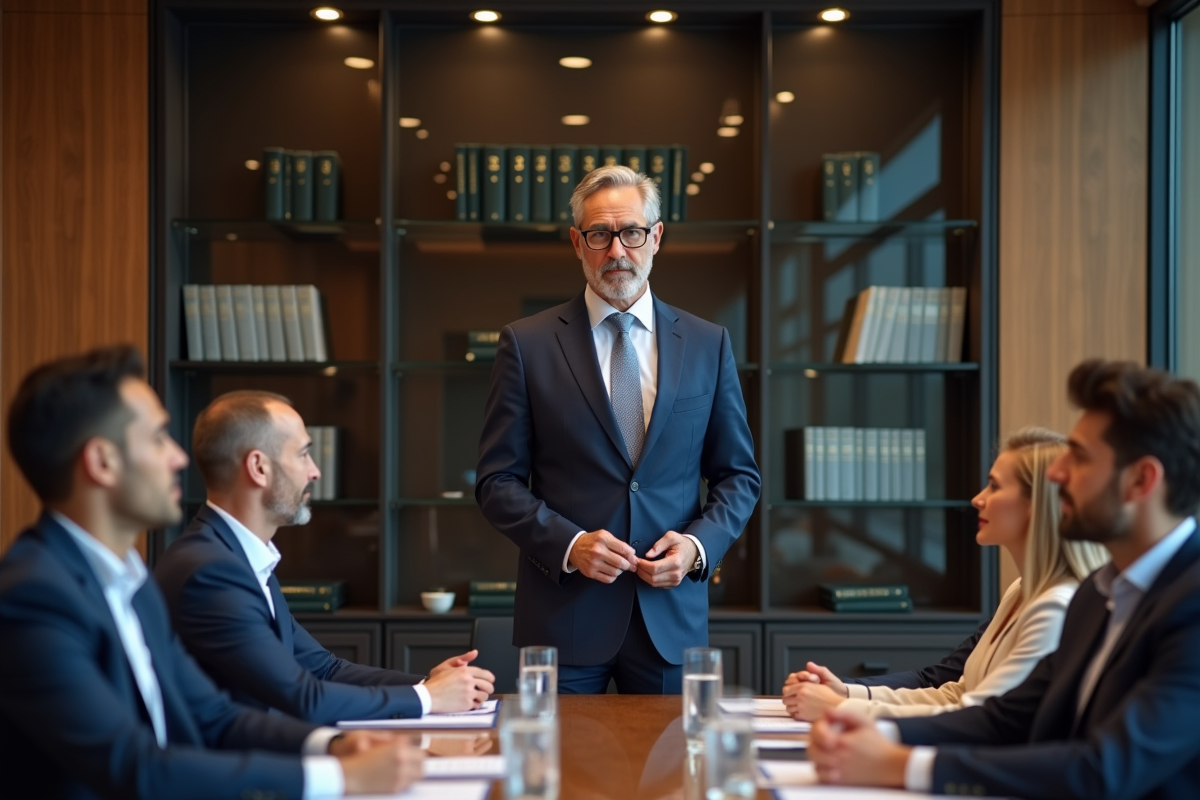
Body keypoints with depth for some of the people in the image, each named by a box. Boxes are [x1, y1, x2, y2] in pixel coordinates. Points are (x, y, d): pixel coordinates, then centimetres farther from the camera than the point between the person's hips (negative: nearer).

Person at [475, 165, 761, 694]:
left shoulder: (708, 344, 6)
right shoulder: (527, 345, 0)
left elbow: (739, 475, 11)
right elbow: (498, 481, 0)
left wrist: (700, 543, -6)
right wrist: (567, 542, -14)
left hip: (673, 616, 2)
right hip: (563, 615, -2)